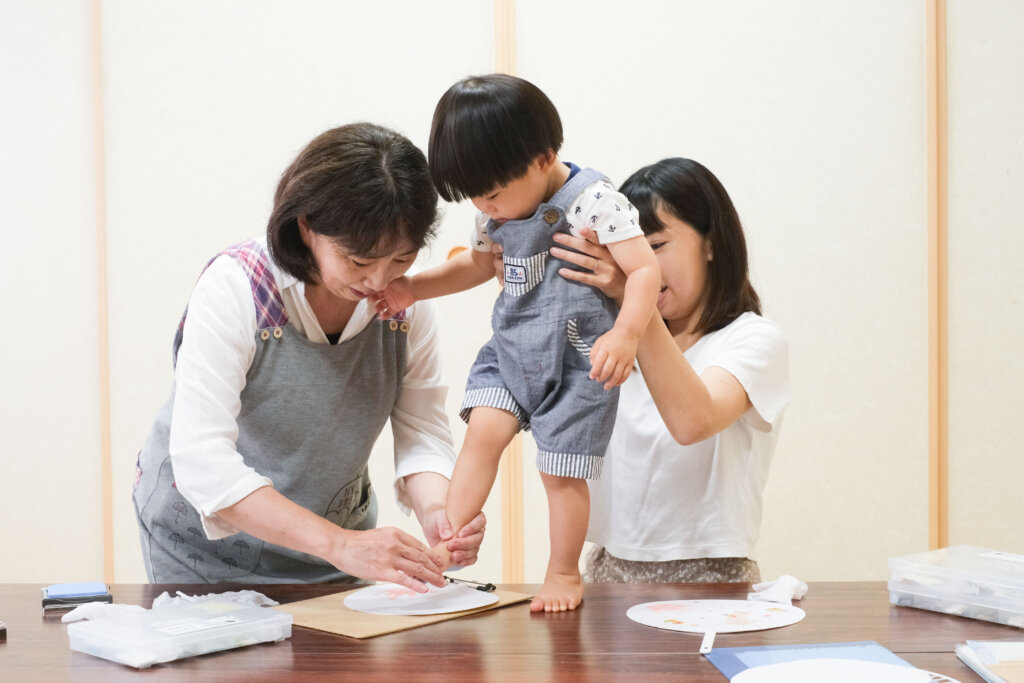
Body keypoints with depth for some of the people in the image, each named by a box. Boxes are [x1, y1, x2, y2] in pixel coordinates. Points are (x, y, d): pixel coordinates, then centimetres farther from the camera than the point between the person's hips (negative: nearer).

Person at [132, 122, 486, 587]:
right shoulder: (233, 288, -28)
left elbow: (424, 433, -11)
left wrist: (437, 512, -34)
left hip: (336, 536, 4)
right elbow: (202, 461, -36)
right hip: (207, 546, -4)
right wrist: (338, 544, -46)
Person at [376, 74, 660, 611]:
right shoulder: (497, 213, 4)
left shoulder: (593, 201, -20)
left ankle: (564, 574, 21)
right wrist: (414, 288, 10)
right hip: (511, 348, 6)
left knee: (560, 472, 1)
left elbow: (646, 269, -25)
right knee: (483, 431, -13)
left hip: (576, 358, -6)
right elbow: (479, 262, 23)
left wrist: (625, 334, -41)